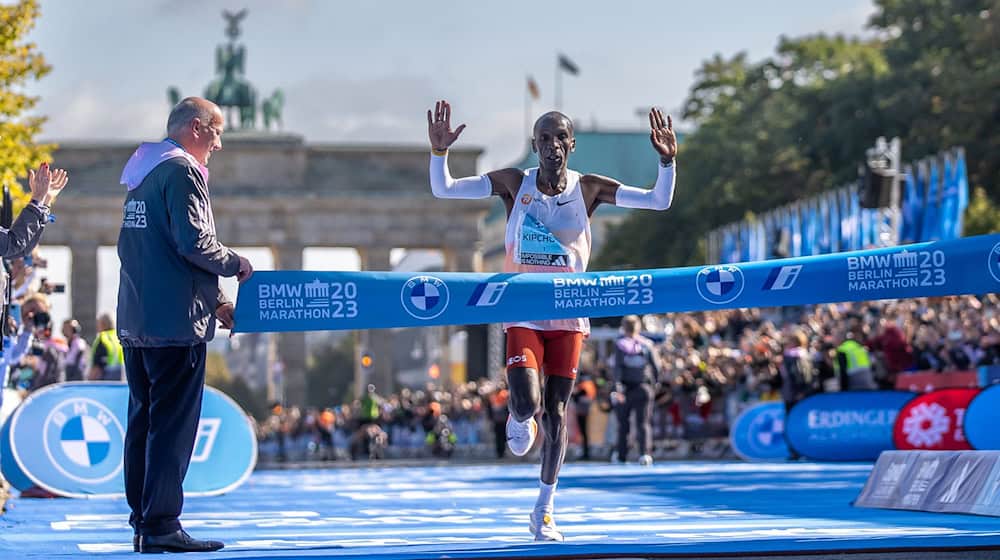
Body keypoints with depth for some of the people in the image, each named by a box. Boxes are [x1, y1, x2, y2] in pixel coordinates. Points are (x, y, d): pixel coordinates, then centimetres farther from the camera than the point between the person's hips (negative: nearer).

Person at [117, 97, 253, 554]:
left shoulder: (142, 175, 20)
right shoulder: (182, 172, -9)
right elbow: (194, 242, -20)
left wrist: (211, 299, 22)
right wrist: (236, 264, -1)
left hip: (137, 319, 9)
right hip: (176, 319, -9)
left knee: (143, 420, 11)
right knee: (174, 422, -7)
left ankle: (143, 522, 14)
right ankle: (161, 526, -8)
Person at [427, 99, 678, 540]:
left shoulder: (588, 188, -3)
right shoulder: (513, 183, -5)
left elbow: (659, 201, -6)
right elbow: (443, 189, -7)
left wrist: (667, 161, -22)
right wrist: (439, 152, -25)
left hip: (569, 315, 1)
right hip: (523, 313, -1)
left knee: (556, 411, 2)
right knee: (527, 402, -18)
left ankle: (544, 510, 16)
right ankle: (520, 417, 23)